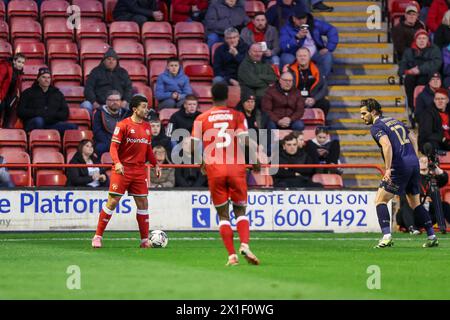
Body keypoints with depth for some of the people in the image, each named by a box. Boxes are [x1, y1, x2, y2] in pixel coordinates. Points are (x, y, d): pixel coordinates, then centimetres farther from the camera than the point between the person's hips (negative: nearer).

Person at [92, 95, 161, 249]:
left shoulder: (147, 126, 12)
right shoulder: (123, 125, -6)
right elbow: (113, 147, -10)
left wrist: (155, 164, 12)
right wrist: (117, 163, -25)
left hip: (140, 170, 5)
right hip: (123, 169, -5)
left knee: (143, 203, 3)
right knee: (112, 202, -6)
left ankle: (145, 240, 9)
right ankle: (98, 236, 1)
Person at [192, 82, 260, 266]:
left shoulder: (201, 119, 5)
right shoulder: (238, 116, 2)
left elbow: (194, 146, 2)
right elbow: (244, 143, -8)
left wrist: (202, 163, 19)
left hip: (214, 170, 0)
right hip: (236, 168, 0)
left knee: (223, 215, 7)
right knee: (240, 211, 10)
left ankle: (232, 255, -4)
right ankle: (244, 245, -15)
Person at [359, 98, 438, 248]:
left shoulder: (376, 127, -6)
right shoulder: (394, 121, 20)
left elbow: (387, 145, -23)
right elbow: (413, 138, 26)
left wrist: (388, 169, -25)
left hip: (399, 167, -8)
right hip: (413, 163, 8)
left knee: (380, 200, -1)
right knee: (415, 203, 19)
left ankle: (387, 237, -15)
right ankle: (432, 237, 15)